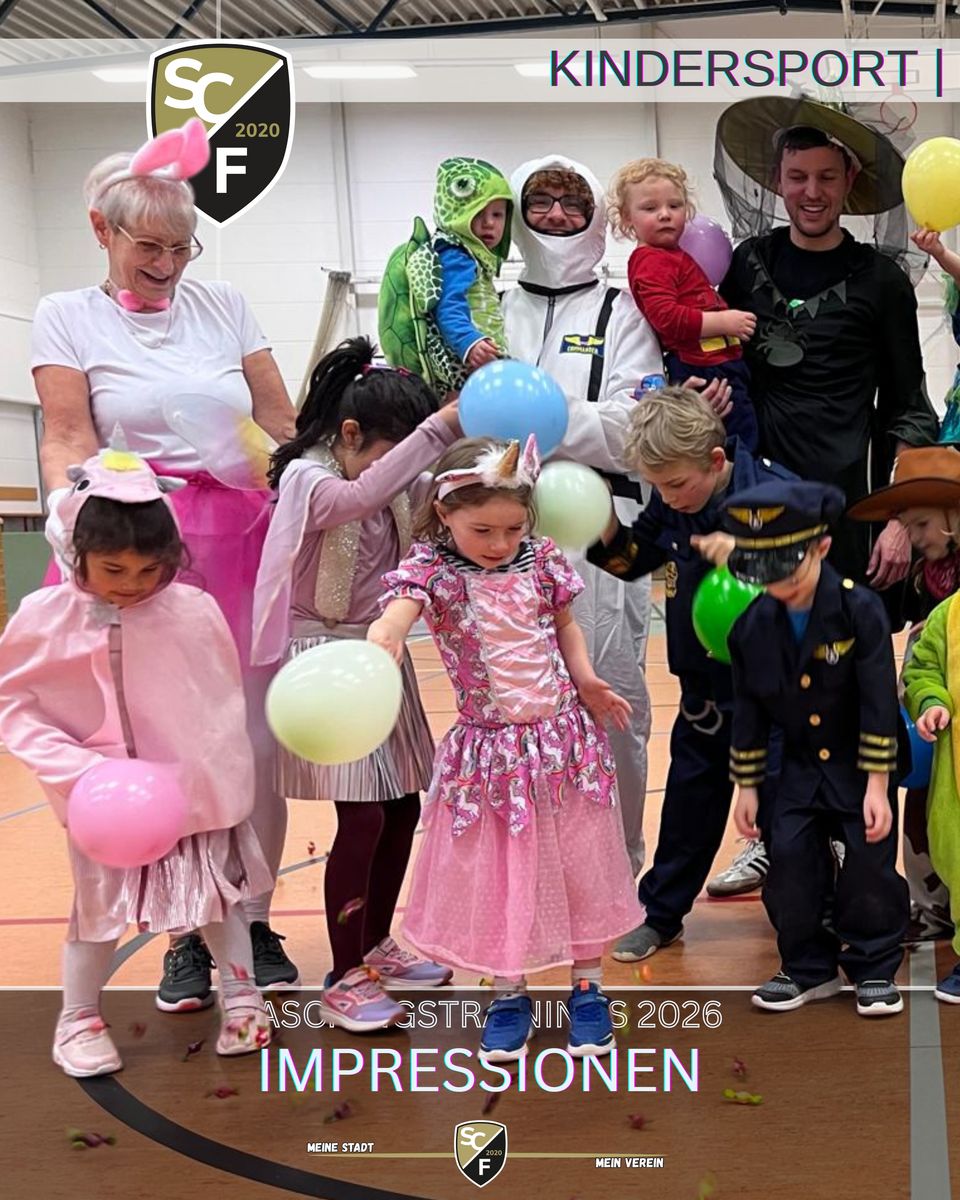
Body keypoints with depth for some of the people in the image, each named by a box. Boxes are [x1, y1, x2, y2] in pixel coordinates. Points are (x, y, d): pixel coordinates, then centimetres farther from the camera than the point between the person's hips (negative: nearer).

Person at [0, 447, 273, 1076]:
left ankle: (241, 995, 32)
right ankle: (78, 1018, 31)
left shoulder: (194, 610, -13)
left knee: (220, 890, 14)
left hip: (194, 788, 1)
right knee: (99, 905, 12)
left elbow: (224, 702, -2)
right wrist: (77, 768, -16)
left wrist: (222, 777, -1)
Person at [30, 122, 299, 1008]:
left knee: (256, 740, 0)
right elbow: (68, 444, -1)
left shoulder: (224, 306, 13)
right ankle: (188, 934, 14)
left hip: (247, 537, 2)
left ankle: (254, 921, 16)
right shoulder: (67, 317, 8)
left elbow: (281, 425, 12)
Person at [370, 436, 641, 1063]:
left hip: (565, 737, 2)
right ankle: (510, 994, 29)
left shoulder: (542, 560, -2)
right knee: (494, 874, 9)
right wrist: (379, 647, -54)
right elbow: (396, 615, -31)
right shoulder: (431, 570, -11)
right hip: (489, 750, -2)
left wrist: (586, 679, -3)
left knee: (582, 865, 10)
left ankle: (589, 988, 29)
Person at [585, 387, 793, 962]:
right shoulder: (671, 505, -3)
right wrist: (605, 525, -9)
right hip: (704, 682, 5)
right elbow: (635, 557, 10)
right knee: (691, 794, 14)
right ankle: (661, 914, 26)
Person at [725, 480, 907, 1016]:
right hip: (799, 767, 3)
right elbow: (749, 710, 2)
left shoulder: (860, 608, -19)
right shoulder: (753, 624, -7)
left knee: (870, 862, -5)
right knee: (789, 861, -3)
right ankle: (808, 968, 15)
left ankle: (874, 968, 15)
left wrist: (877, 785, -19)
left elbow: (879, 700, -18)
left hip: (860, 767, -3)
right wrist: (747, 787, 3)